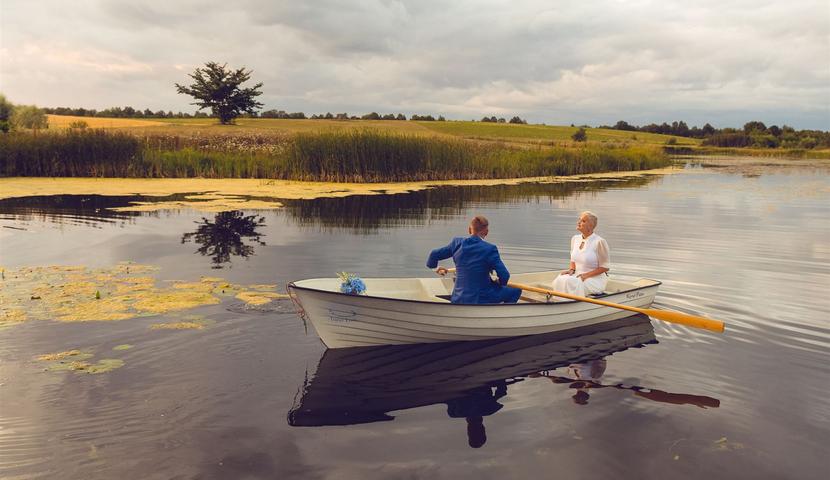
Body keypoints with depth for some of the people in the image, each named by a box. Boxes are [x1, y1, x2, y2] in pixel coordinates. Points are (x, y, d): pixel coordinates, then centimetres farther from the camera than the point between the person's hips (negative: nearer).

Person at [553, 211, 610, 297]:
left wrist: (587, 275, -16)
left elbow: (605, 267, -8)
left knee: (570, 282, -32)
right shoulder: (575, 239, 7)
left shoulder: (599, 241, -13)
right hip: (578, 275, 6)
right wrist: (571, 270, 0)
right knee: (560, 280, -24)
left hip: (596, 278, -6)